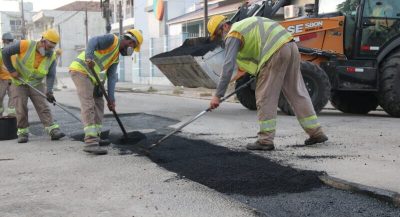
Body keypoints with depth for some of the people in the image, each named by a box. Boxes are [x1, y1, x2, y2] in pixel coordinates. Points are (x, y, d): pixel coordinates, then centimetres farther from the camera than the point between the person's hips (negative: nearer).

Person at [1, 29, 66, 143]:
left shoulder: (51, 57, -10)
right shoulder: (25, 45, -20)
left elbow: (50, 76, -12)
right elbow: (5, 52, -11)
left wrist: (49, 91, -27)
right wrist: (12, 70, -12)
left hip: (37, 84, 2)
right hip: (20, 83, -2)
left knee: (43, 107, -7)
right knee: (21, 108, -3)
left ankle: (53, 130, -13)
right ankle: (23, 132, 9)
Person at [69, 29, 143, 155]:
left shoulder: (116, 57, 19)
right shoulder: (112, 39, -6)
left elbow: (111, 77, 11)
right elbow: (93, 41, -23)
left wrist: (111, 99, 0)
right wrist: (88, 57, -42)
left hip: (89, 75, 10)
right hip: (80, 70, -10)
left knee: (99, 104, 14)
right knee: (88, 105, -17)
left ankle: (94, 137, 20)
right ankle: (90, 143, -22)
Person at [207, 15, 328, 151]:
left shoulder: (233, 35, 0)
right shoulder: (245, 24, 27)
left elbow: (228, 67, -10)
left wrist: (218, 95, -9)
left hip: (275, 52, -9)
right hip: (290, 46, 9)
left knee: (265, 97, 0)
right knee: (297, 93, 14)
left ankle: (265, 140, 2)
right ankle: (316, 133, 19)